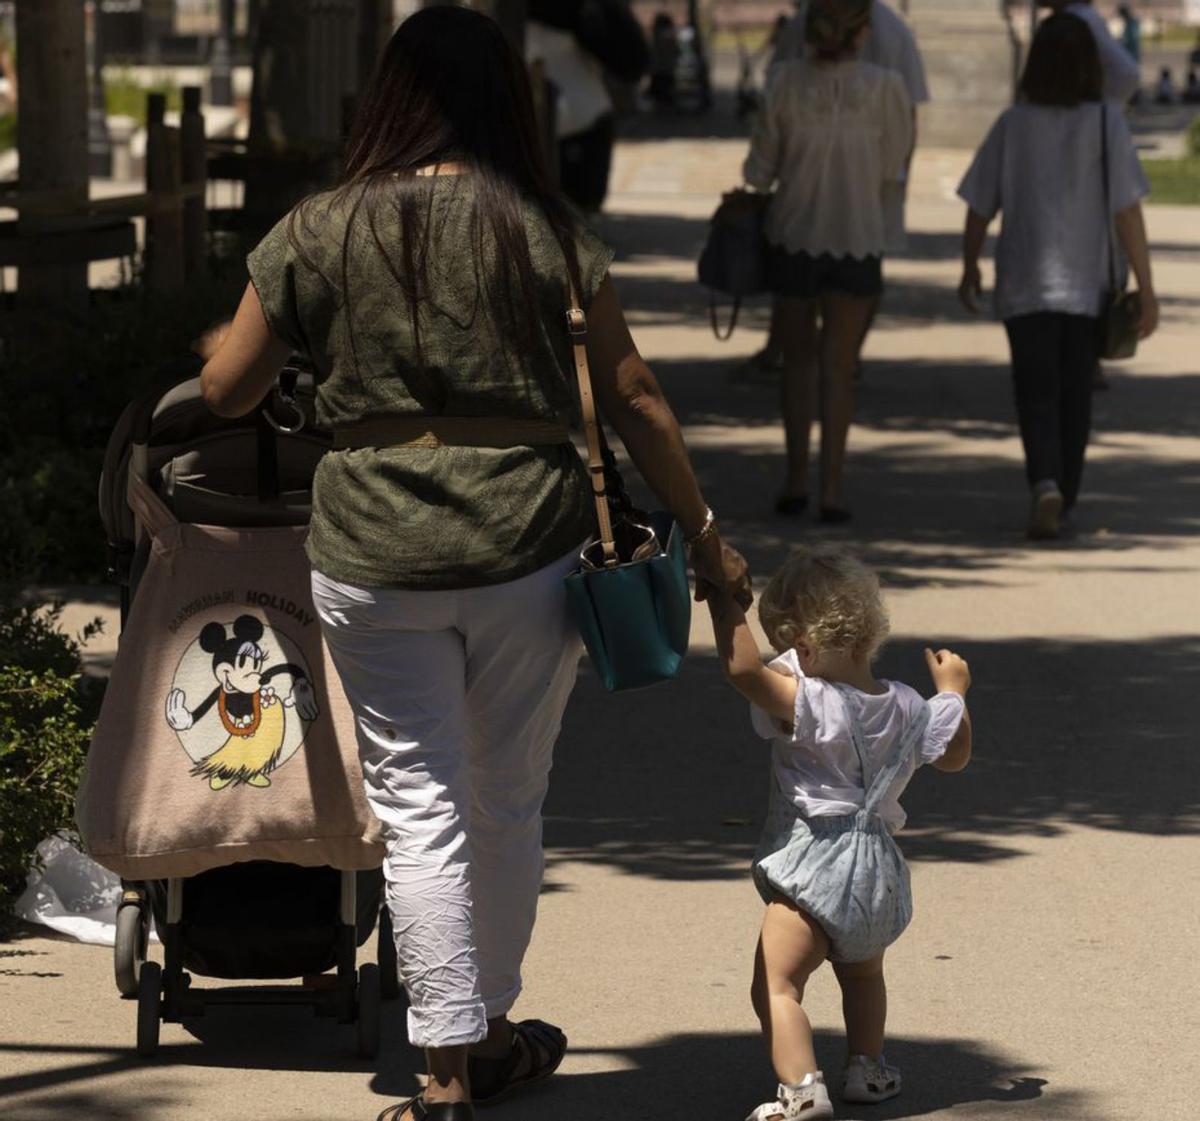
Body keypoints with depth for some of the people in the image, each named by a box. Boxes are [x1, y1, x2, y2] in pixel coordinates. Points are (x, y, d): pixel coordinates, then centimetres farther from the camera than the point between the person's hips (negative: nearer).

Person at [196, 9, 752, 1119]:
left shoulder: (319, 233, -2)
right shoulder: (550, 233, -2)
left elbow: (224, 391, 6)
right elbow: (633, 398, 1)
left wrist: (223, 342, 29)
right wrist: (706, 535, 10)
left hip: (375, 559, -1)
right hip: (530, 550, 1)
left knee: (422, 809, 5)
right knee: (509, 803, 17)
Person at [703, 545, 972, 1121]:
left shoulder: (807, 704, -17)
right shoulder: (907, 708, 4)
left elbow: (742, 667, -30)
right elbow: (955, 754, 20)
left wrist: (725, 599, -21)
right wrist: (953, 690, 34)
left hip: (813, 867, -7)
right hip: (879, 874, 8)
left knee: (776, 985, -9)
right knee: (863, 973, 32)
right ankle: (866, 1068, 40)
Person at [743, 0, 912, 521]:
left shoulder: (788, 81, -9)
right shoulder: (885, 87, -10)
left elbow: (759, 171, -4)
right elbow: (891, 168, 0)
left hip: (793, 237, 1)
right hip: (857, 240, -1)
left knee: (798, 358, 17)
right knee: (838, 368, 8)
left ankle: (796, 478, 12)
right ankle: (831, 487, 2)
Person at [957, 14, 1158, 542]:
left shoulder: (1013, 125, -3)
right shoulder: (1107, 123, -6)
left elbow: (979, 209, 4)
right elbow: (1127, 211, -9)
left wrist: (970, 266, 21)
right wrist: (1146, 289, -4)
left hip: (1024, 285, 0)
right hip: (1087, 284, 0)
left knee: (1036, 394, 0)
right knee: (1075, 396, 15)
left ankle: (1046, 484, -23)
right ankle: (1064, 500, 24)